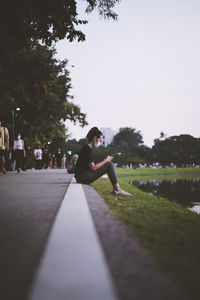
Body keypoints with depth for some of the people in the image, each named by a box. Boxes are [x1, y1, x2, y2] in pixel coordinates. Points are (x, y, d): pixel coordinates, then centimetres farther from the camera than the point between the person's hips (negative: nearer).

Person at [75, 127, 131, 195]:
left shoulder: (87, 147, 15)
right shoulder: (87, 149, -15)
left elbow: (92, 166, 17)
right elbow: (93, 168, -18)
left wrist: (105, 161, 8)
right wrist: (106, 161, -7)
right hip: (82, 177, -10)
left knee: (109, 164, 9)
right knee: (109, 164, -12)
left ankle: (117, 188, 3)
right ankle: (117, 189, -9)